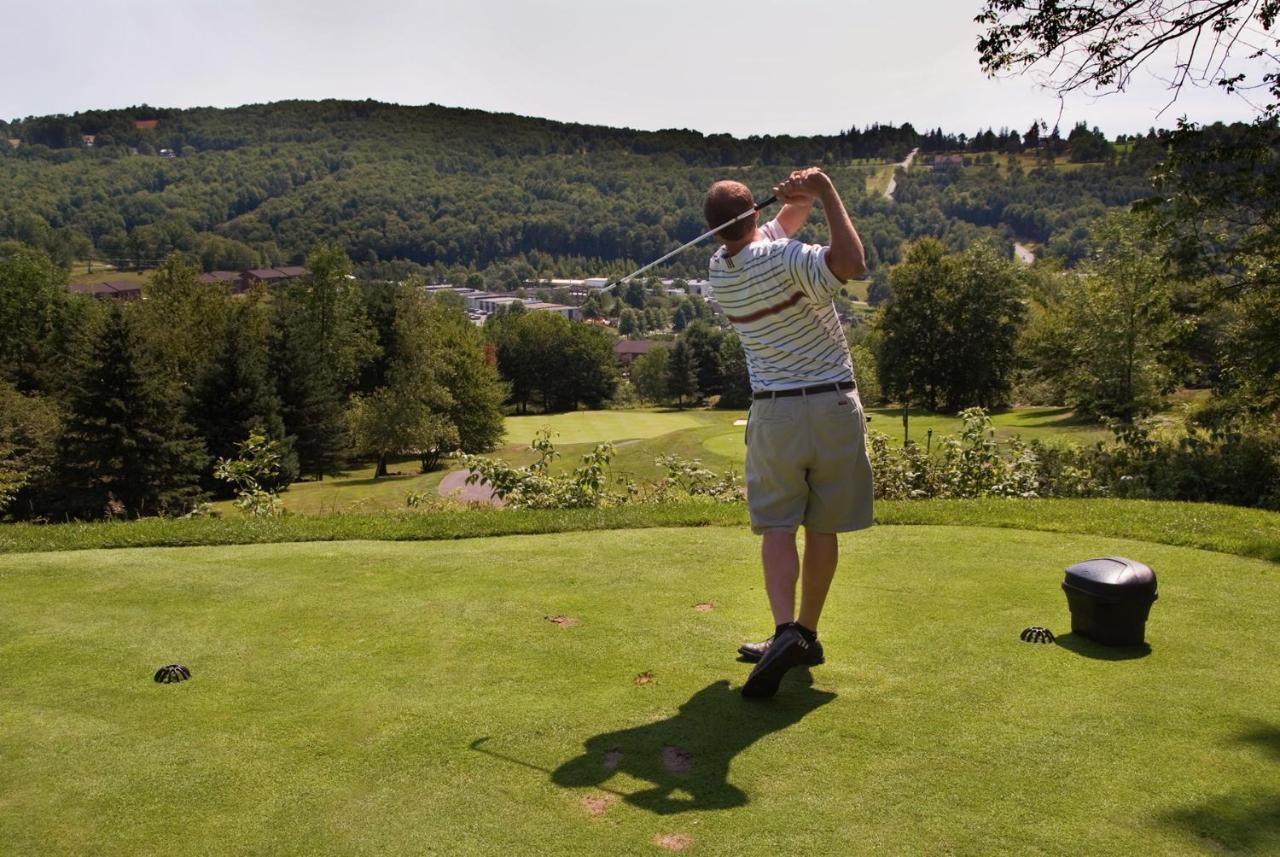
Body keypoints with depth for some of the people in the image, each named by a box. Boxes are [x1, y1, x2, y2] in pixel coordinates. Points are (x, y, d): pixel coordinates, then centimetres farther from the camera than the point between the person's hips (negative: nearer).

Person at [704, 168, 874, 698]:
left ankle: (786, 631, -18)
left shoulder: (719, 271, 5)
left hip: (775, 412, 2)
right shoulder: (783, 258, -13)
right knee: (822, 528, 10)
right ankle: (806, 635, 20)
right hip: (835, 406, -2)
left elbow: (782, 223, 19)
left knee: (777, 525, 2)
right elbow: (851, 264, -28)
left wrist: (805, 195, 3)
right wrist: (827, 193, -19)